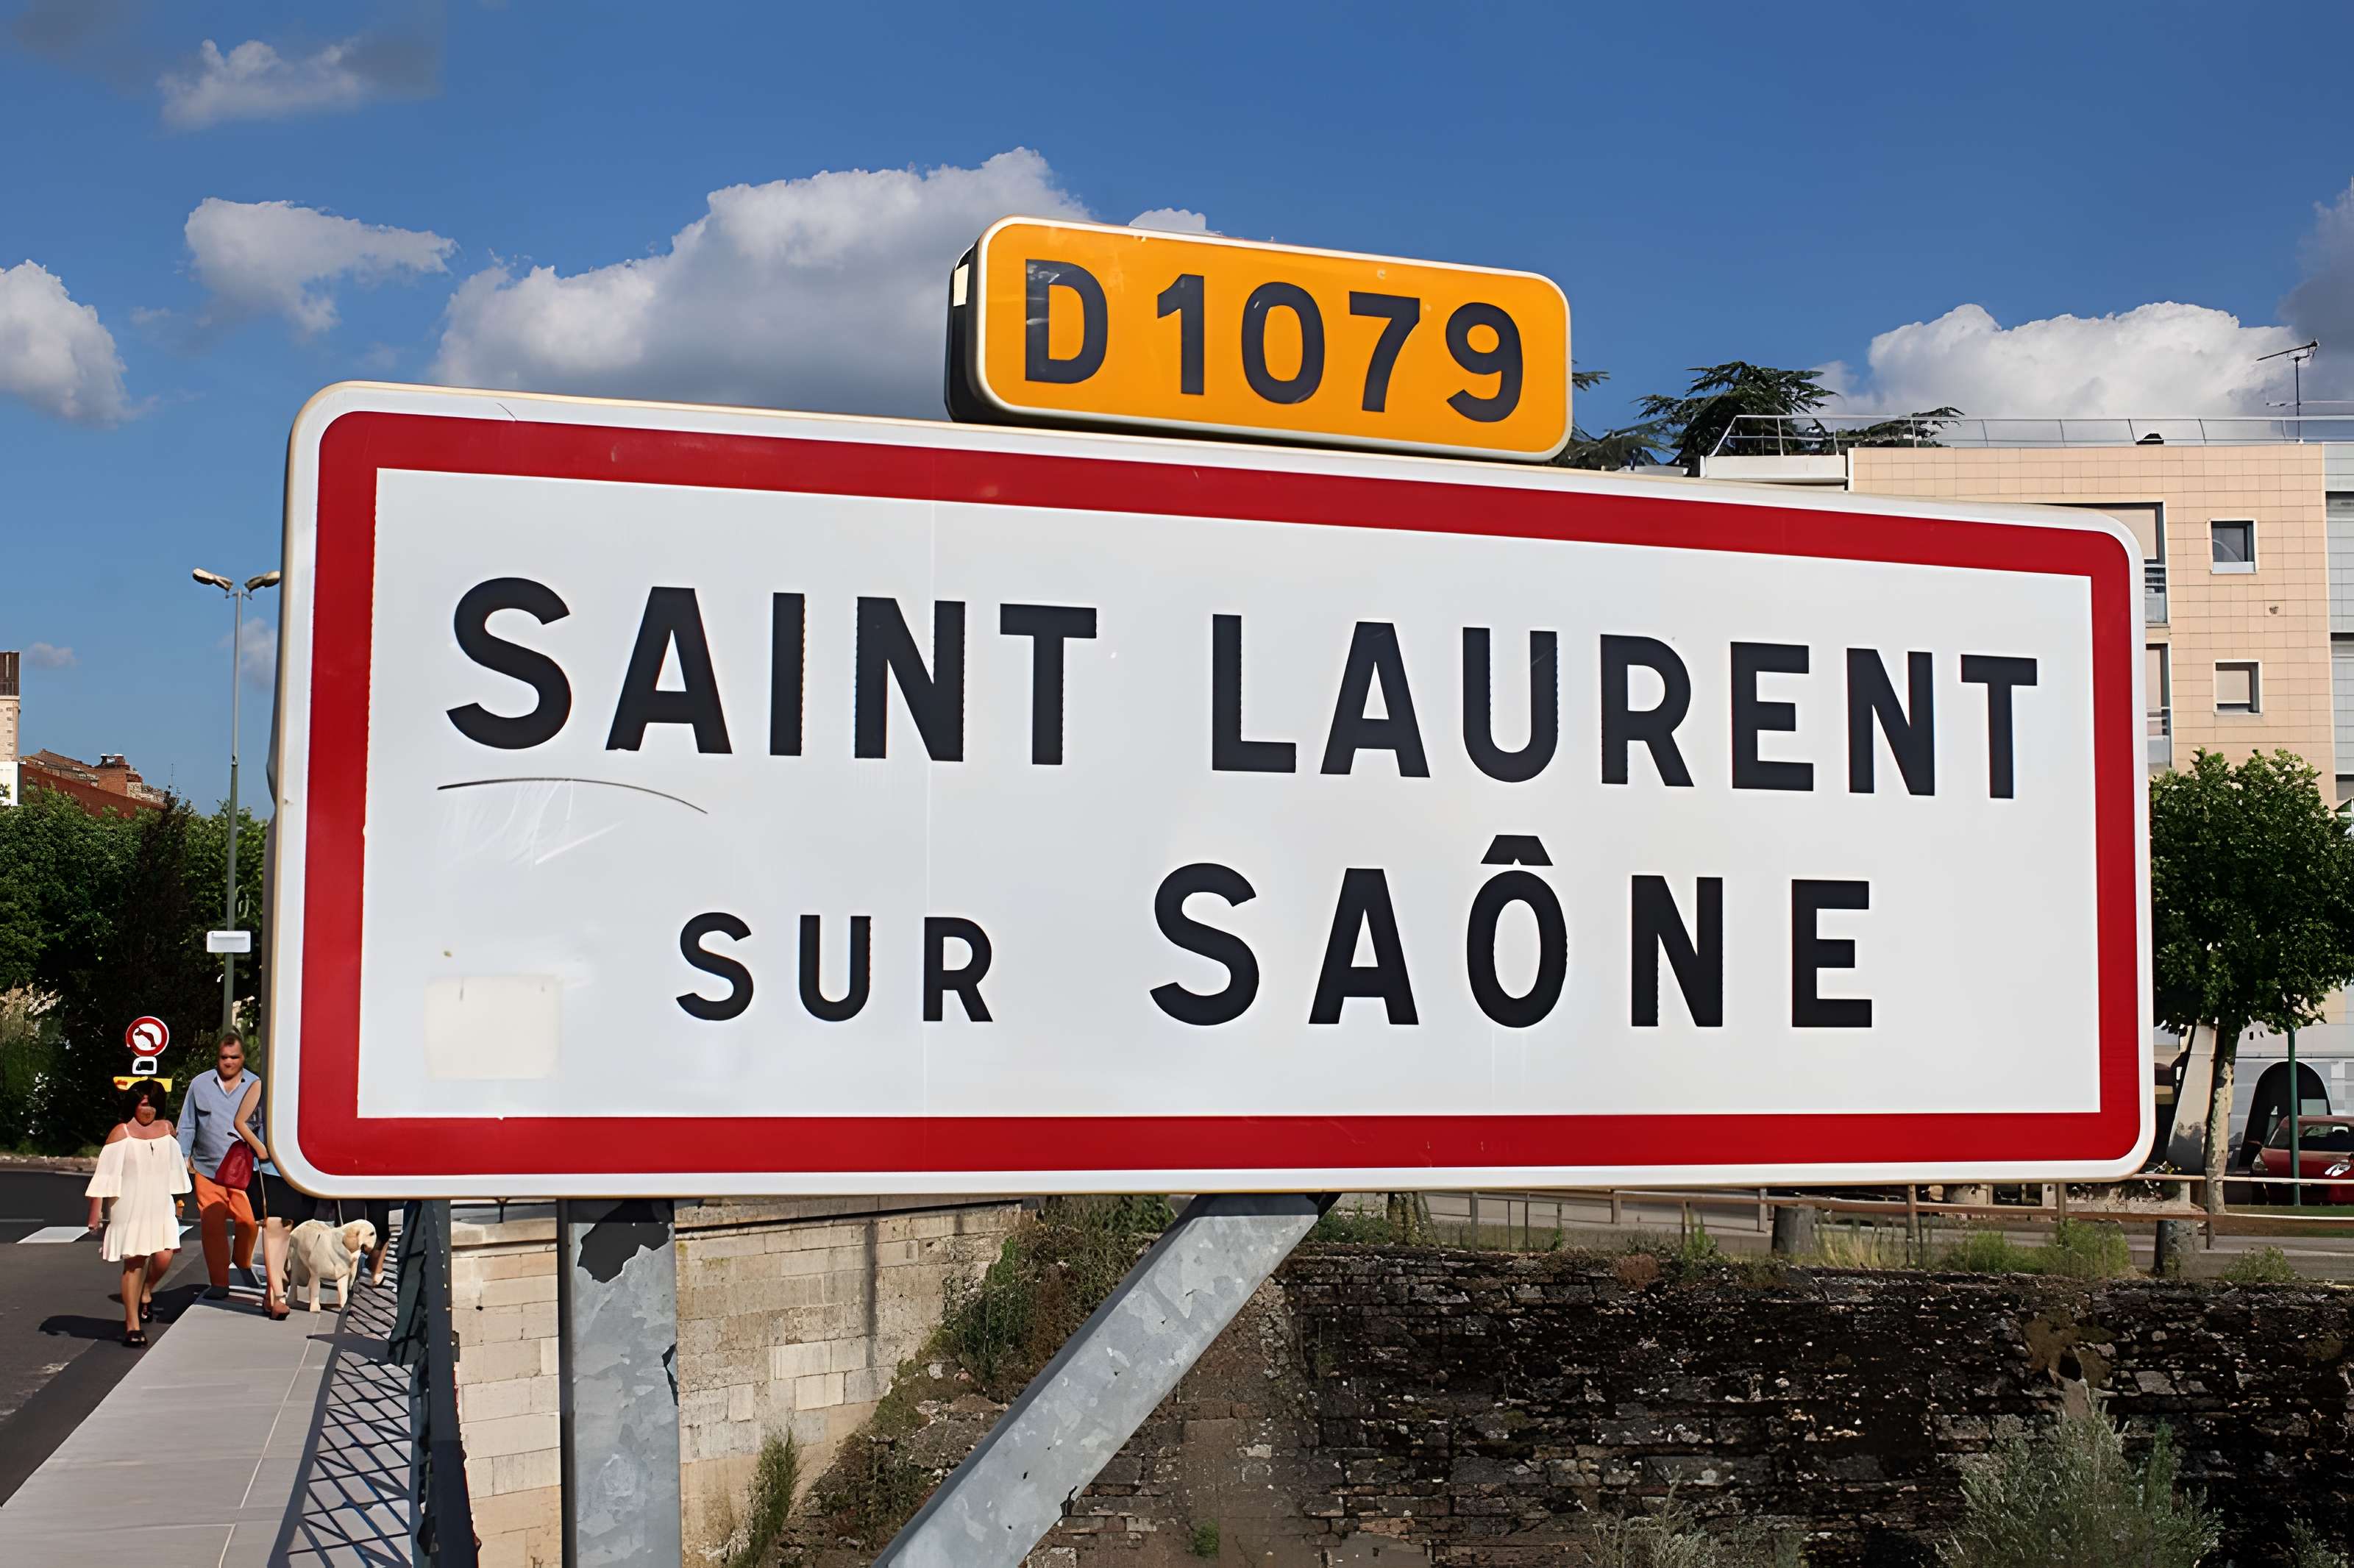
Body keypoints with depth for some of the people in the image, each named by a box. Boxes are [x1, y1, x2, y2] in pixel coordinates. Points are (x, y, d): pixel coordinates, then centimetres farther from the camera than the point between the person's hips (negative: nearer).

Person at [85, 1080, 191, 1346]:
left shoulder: (166, 1129, 9)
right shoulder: (121, 1133, -5)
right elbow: (106, 1174, -6)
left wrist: (178, 1201, 24)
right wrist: (95, 1212, -9)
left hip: (160, 1207, 3)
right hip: (129, 1208, -3)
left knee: (164, 1257, -12)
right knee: (134, 1262, -2)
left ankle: (146, 1292, 21)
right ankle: (132, 1324, 7)